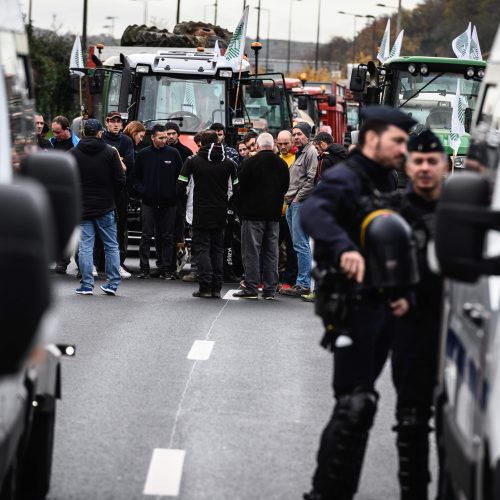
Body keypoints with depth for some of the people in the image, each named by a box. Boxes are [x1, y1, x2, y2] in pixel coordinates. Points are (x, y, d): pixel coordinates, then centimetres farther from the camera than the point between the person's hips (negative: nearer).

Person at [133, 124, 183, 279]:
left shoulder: (173, 153, 2)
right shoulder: (143, 154, 3)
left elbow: (180, 176, 7)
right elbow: (136, 176, 9)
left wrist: (175, 193, -3)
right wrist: (141, 191, -4)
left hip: (168, 202, 1)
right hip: (148, 202, -1)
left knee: (167, 237, 4)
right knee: (146, 236, -1)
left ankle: (164, 269, 10)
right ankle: (144, 269, 2)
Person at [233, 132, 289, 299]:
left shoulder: (250, 163, -11)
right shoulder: (282, 165, 5)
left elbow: (241, 187, -7)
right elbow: (285, 187, 12)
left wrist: (242, 208, 8)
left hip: (253, 213, -5)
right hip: (274, 213, 5)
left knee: (251, 250, -1)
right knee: (271, 251, 8)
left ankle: (251, 287, -4)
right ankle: (270, 289, 8)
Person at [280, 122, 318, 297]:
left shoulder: (311, 152, -9)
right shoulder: (299, 153, 21)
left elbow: (311, 179, -17)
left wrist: (298, 197, -14)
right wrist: (288, 195, 13)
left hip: (301, 204, -10)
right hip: (292, 204, 10)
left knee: (301, 245, -10)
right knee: (298, 245, 10)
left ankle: (303, 284, -10)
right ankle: (301, 282, 14)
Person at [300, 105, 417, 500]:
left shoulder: (390, 183, 12)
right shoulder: (344, 179, -14)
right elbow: (313, 212, -35)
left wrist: (403, 291, 6)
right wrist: (344, 248, -51)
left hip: (384, 305, 9)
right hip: (352, 304, -9)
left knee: (360, 402, 16)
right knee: (355, 403, -11)